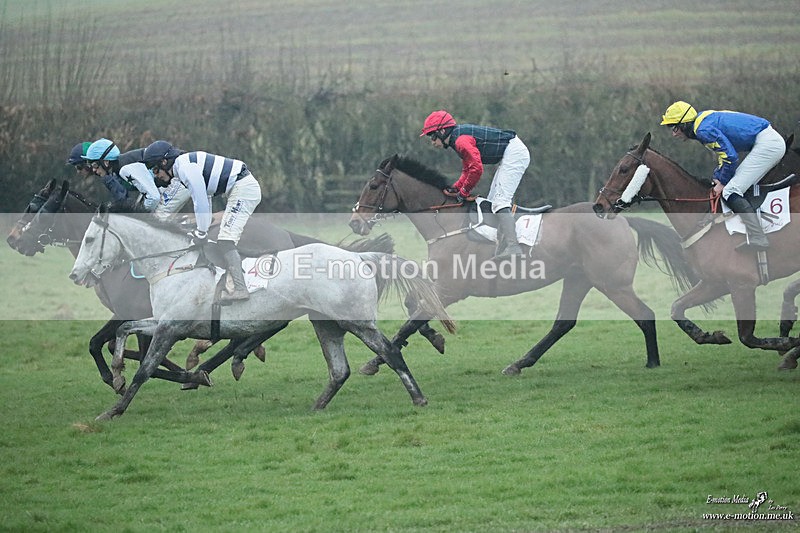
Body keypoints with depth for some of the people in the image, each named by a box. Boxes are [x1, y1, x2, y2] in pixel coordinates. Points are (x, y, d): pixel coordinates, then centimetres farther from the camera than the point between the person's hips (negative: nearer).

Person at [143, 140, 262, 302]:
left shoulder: (185, 167, -14)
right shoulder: (186, 164, 18)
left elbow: (201, 201, -16)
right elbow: (205, 198, 23)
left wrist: (201, 232, -7)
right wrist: (203, 229, 18)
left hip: (243, 188, -11)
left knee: (225, 240, -16)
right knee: (226, 241, 15)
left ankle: (239, 289, -24)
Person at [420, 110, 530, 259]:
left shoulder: (461, 140, -17)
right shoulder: (460, 136, 17)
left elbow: (476, 169, -22)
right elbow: (467, 170, 23)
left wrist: (464, 192, -9)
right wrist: (456, 188, 9)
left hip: (514, 153, -11)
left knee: (500, 201, -20)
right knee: (492, 202, 13)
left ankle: (511, 246, -32)